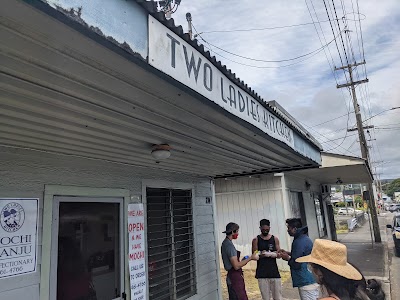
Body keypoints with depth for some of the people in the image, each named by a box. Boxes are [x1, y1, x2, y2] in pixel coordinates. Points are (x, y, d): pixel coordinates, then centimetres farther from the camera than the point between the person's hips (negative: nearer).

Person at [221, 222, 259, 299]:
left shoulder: (225, 243, 11)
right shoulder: (229, 245, -19)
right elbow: (236, 266, -22)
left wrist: (243, 260, 13)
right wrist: (251, 258, -16)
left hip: (232, 276, 10)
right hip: (235, 277, -10)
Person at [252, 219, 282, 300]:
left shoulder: (275, 239, 6)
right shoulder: (256, 240, 1)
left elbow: (279, 255, 4)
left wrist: (269, 254, -16)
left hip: (274, 271, 1)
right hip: (262, 272, -1)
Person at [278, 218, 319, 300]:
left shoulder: (299, 241, -20)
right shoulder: (305, 238, 11)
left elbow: (296, 264, -22)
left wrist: (287, 258, -5)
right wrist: (288, 253, 17)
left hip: (307, 283, -10)